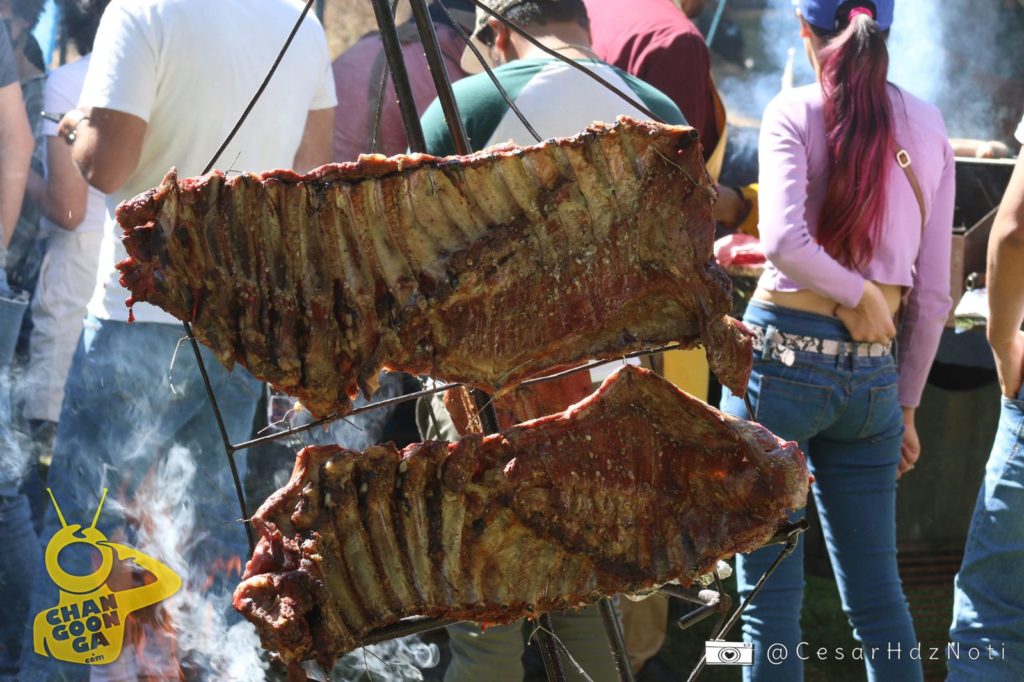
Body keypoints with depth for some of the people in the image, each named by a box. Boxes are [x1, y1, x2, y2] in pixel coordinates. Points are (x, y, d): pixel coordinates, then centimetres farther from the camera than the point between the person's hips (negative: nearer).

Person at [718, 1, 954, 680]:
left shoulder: (796, 111, -4)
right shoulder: (929, 127, 9)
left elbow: (783, 238, -21)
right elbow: (933, 294, 10)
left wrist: (856, 293, -4)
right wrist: (907, 404, 18)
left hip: (782, 354, -4)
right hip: (873, 375, 4)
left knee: (771, 595, 2)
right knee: (877, 594, 12)